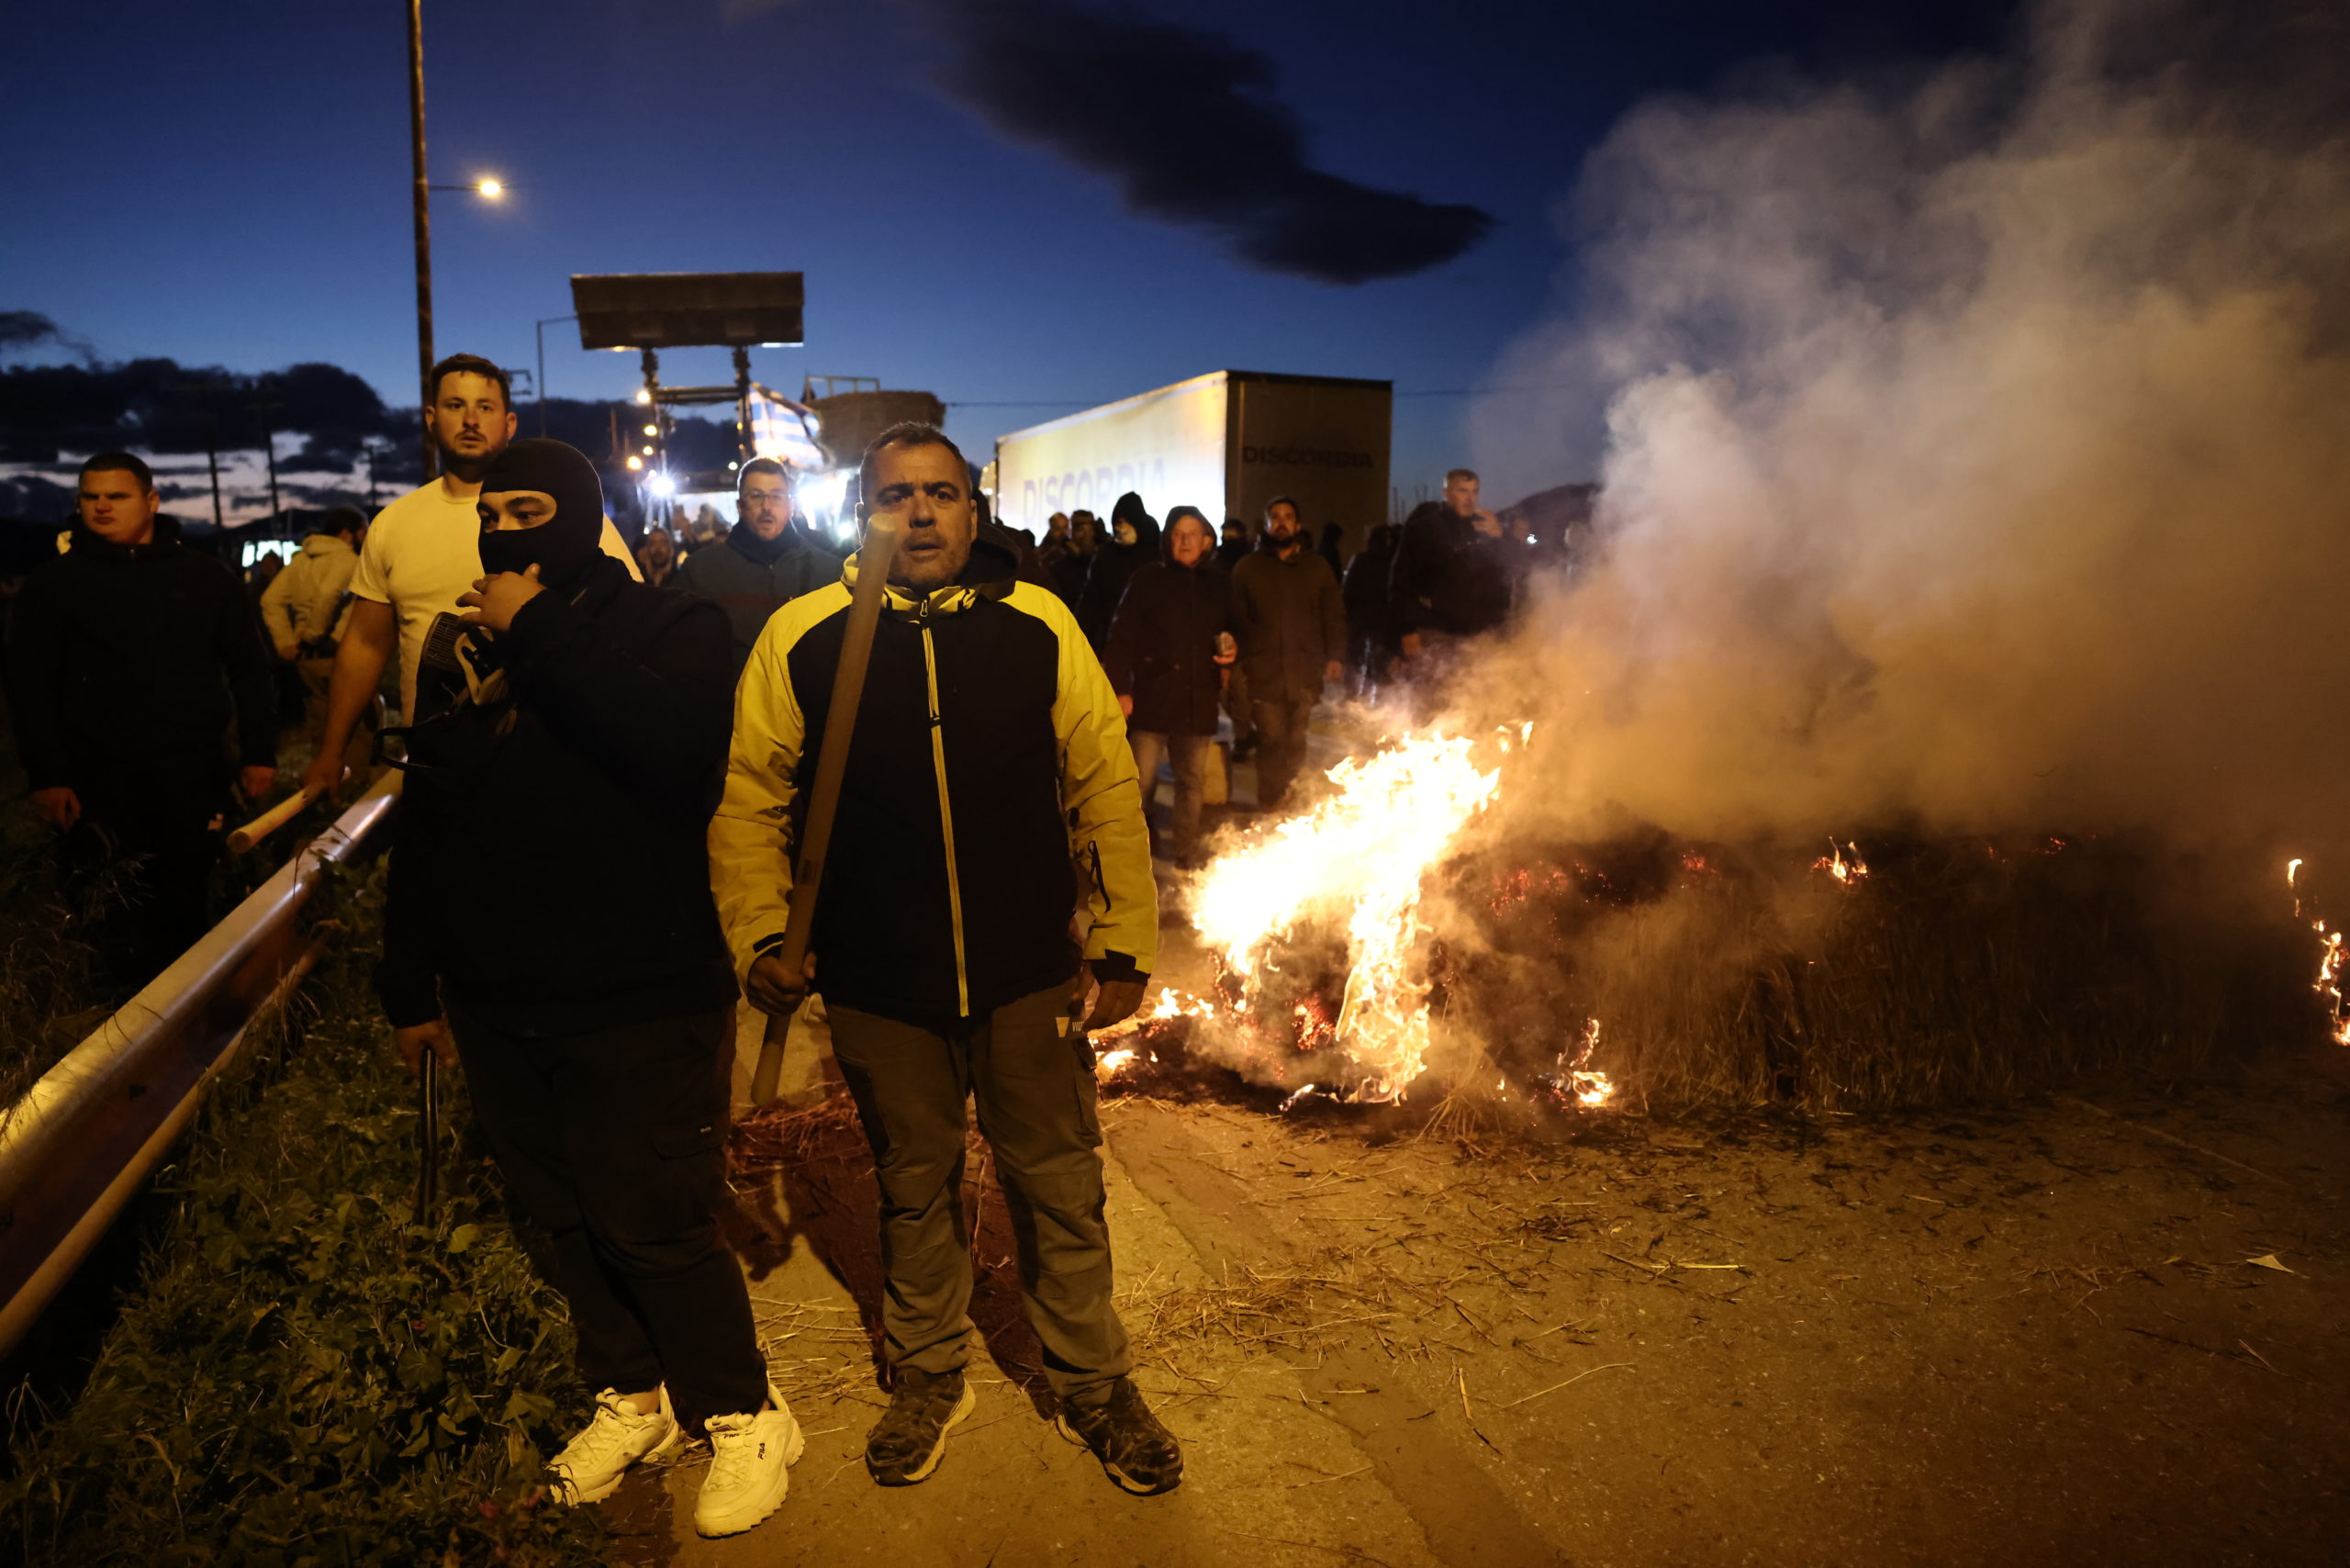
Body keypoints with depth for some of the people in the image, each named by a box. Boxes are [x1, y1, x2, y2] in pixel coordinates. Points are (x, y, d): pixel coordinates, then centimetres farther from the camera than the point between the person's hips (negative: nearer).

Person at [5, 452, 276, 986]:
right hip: (100, 781, -1)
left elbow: (249, 670, 10)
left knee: (185, 909, 6)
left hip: (193, 775, 1)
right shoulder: (53, 582, 6)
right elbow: (30, 687, 4)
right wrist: (46, 776, -5)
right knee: (107, 921, -1)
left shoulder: (205, 577, 9)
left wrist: (259, 753, 4)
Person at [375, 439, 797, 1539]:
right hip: (497, 1003, 6)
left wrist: (538, 630, -19)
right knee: (562, 1213, 15)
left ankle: (742, 1416, 21)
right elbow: (421, 828, 17)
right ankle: (632, 1395, 36)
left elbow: (670, 744, -28)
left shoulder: (672, 627, -5)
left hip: (641, 1002, -6)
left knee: (652, 1223, -1)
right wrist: (410, 982, 18)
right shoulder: (463, 647, 11)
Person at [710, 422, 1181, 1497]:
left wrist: (1124, 942, -2)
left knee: (1059, 1187, 13)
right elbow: (748, 801, 2)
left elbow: (1106, 790, -1)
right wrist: (759, 936, -6)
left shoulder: (1039, 625, -3)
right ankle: (927, 1377, 43)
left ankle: (1092, 1383, 35)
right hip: (879, 985, 0)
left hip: (1030, 974, 0)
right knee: (914, 1188, 19)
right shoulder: (800, 637, -3)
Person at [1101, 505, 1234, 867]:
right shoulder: (1148, 578, -1)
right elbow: (1121, 636, -4)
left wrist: (1230, 651, 0)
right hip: (1152, 697, -4)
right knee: (1141, 780, -5)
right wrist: (1121, 689, -11)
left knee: (1192, 781, 13)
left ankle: (1188, 858, 25)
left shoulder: (1219, 585, 10)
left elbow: (1230, 631, 24)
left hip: (1199, 700, 4)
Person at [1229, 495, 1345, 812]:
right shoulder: (1247, 568, 11)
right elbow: (1236, 619, 7)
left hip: (1304, 671, 2)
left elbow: (1334, 615, 14)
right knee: (1271, 738, -7)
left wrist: (1334, 655, 1)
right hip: (1262, 673, -1)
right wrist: (1236, 661, -2)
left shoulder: (1317, 567, 15)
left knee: (1295, 742, 2)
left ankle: (1275, 798, 16)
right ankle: (1271, 801, 5)